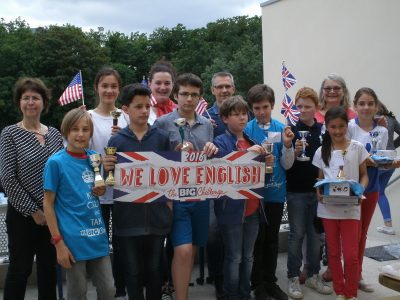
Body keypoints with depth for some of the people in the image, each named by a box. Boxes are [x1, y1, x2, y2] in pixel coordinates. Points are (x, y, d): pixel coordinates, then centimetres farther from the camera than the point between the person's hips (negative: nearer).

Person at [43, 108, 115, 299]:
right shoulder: (56, 162, -9)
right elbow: (48, 204, -8)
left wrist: (102, 190, -2)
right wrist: (58, 242, -12)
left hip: (98, 236, 5)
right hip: (74, 239, -5)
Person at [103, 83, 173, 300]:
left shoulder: (162, 137, 2)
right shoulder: (117, 140, 0)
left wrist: (169, 204, -5)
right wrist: (107, 168, -17)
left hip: (156, 215, 1)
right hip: (128, 217, 0)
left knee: (154, 271, 13)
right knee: (133, 273, 11)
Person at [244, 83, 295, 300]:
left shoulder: (281, 129, 0)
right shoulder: (246, 129, -6)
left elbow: (287, 165, 0)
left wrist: (287, 144, -16)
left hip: (276, 190, 3)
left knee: (272, 238, 14)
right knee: (257, 238, 7)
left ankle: (270, 281, 29)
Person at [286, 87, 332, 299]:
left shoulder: (324, 130, 4)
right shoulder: (291, 130, -5)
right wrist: (294, 152, -25)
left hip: (318, 189, 3)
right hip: (296, 190, -3)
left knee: (315, 233, 12)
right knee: (297, 234, 4)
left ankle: (313, 275, 26)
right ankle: (293, 278, 15)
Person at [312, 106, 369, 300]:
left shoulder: (357, 148, -1)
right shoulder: (321, 152, 3)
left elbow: (364, 175, 5)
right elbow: (320, 178, 10)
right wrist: (319, 192, -10)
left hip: (350, 207, -2)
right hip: (328, 207, 2)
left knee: (351, 254, -2)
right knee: (334, 252, 11)